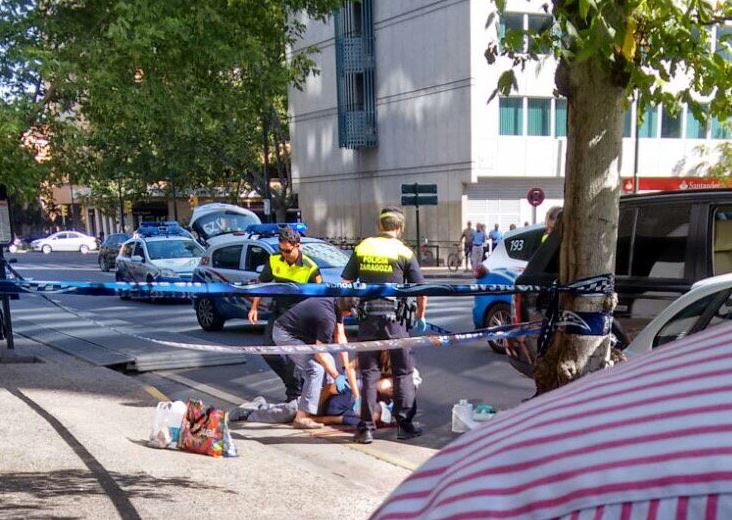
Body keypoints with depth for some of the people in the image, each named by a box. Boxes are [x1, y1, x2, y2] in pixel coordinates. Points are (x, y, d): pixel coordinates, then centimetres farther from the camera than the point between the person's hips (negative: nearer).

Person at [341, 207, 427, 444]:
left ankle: (366, 428, 8)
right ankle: (405, 424, 12)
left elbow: (346, 283, 8)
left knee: (368, 373, 8)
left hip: (367, 317, 2)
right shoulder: (404, 252, -2)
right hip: (394, 317, -2)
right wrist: (420, 317, 14)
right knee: (403, 373, 10)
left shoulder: (362, 248, 6)